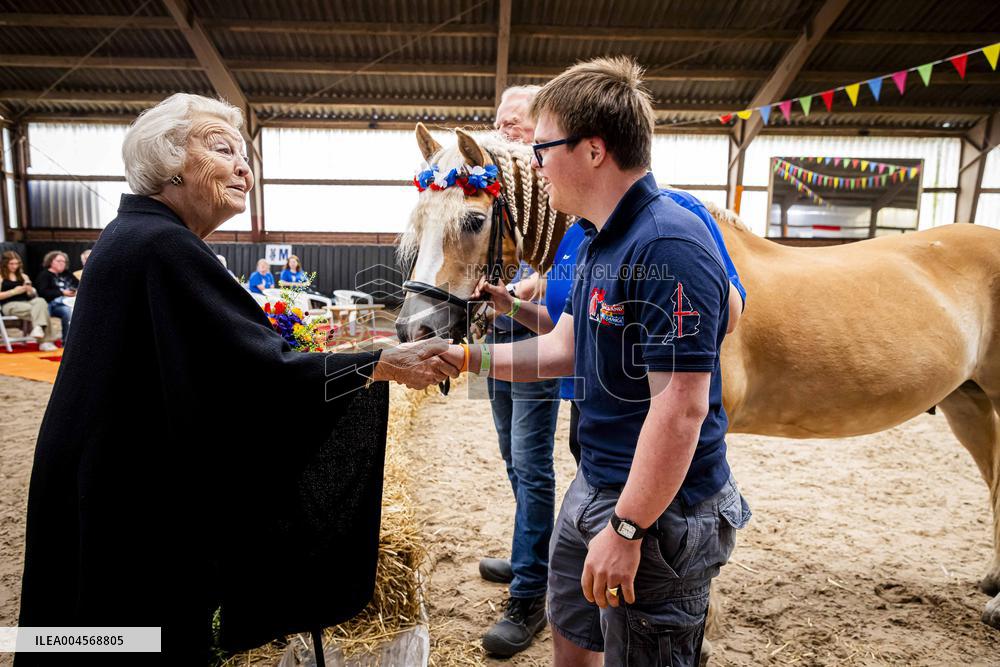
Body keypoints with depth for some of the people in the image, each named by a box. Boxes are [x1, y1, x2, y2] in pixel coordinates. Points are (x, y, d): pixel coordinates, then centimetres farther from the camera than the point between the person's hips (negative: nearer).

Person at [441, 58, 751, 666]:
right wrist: (463, 356, 7)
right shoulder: (601, 240, 6)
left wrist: (626, 528, -23)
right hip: (596, 486, 10)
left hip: (659, 510, -9)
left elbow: (681, 408, -28)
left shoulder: (669, 246, -25)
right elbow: (563, 350, 12)